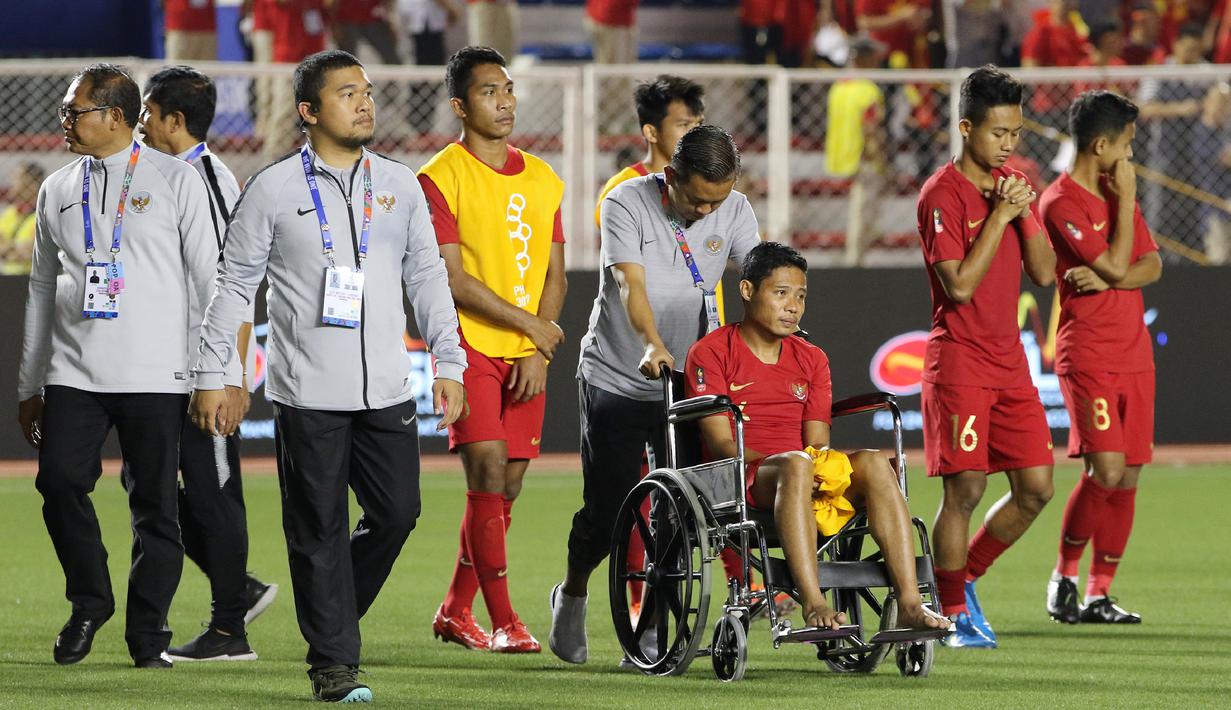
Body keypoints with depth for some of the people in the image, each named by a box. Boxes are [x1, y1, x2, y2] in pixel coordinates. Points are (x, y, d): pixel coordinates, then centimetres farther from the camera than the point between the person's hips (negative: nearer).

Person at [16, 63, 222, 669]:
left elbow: (208, 279, 1)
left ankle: (147, 634, 8)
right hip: (72, 370, 3)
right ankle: (89, 601, 11)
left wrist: (221, 376, -4)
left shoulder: (175, 180, 2)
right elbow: (42, 290, 19)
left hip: (155, 374, -3)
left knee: (155, 503, -2)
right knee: (60, 482, -11)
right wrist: (29, 386, 17)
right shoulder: (57, 191, 14)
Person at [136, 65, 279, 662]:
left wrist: (233, 378, -22)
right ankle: (240, 590, 20)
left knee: (212, 494, -4)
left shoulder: (211, 182, -15)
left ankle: (229, 632, 3)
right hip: (170, 369, 10)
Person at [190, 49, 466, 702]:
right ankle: (332, 663, 5)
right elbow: (234, 283, 4)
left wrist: (449, 362, 7)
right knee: (319, 528, -2)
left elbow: (427, 278, 15)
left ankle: (331, 613, 23)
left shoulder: (399, 185, 11)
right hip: (307, 394, -3)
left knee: (397, 512, -1)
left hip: (386, 390, 3)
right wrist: (210, 376, 0)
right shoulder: (274, 190, 0)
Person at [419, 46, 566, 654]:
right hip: (471, 348, -6)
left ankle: (455, 611, 20)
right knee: (488, 473, -15)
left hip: (528, 355, 6)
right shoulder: (442, 177, -5)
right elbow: (451, 278, -11)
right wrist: (526, 323, -10)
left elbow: (554, 273, 13)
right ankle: (503, 622, -15)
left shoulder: (542, 180, 13)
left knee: (507, 486, 6)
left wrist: (539, 352, -1)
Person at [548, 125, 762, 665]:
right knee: (607, 509, -1)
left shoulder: (734, 211, -3)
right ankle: (571, 597, 28)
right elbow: (631, 283, -27)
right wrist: (652, 345, -45)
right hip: (615, 379, -3)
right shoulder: (626, 204, -14)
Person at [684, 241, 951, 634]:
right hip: (741, 479, -5)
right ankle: (813, 606, -50)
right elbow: (721, 443, -7)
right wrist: (781, 464, -22)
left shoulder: (811, 359, 20)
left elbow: (817, 444, 12)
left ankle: (909, 602, -36)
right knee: (794, 465, -38)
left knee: (874, 462, -25)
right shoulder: (711, 353, 2)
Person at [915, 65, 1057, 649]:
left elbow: (1044, 272, 8)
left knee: (1035, 488, 3)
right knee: (965, 488, -8)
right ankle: (952, 613, 3)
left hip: (1009, 360, 7)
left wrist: (1026, 210, -6)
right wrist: (1000, 214, -17)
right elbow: (960, 285, -19)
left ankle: (965, 576, 21)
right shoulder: (943, 194, -10)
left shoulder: (1009, 183, 13)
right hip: (959, 359, -7)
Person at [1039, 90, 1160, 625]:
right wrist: (1125, 198, -10)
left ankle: (1099, 594, 8)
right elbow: (1115, 263, -16)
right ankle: (1064, 575, 1)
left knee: (1127, 476, 3)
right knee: (1105, 470, -17)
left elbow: (1151, 265, 7)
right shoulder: (1061, 203, -10)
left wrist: (1108, 278, -12)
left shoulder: (1117, 193, 15)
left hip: (1135, 354, 7)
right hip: (1087, 354, -7)